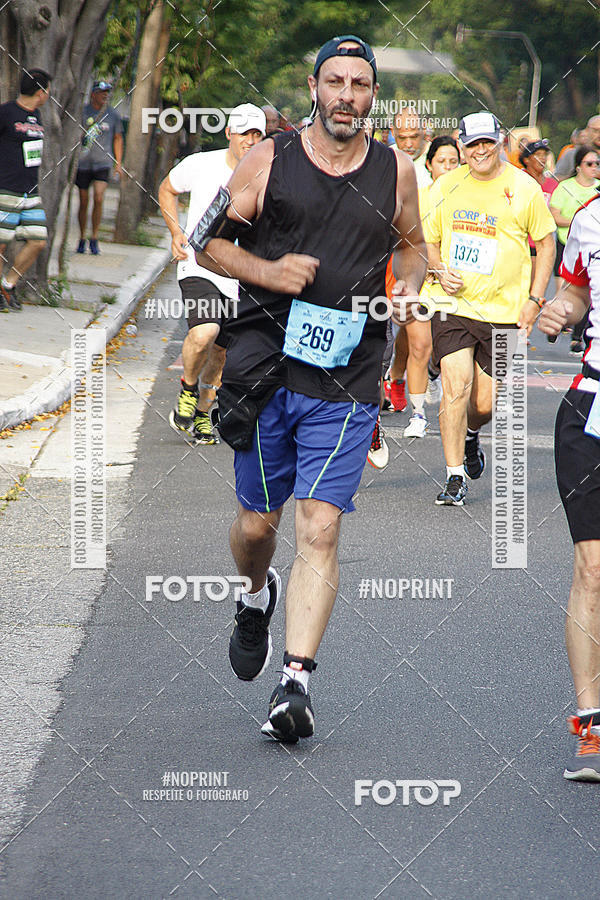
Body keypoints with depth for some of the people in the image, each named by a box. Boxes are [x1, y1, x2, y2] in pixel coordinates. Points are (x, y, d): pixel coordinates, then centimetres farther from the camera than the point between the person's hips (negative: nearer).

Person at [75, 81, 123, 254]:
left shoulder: (113, 115, 5)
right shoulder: (82, 112, 0)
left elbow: (118, 139, 15)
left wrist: (118, 164, 11)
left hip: (103, 163, 0)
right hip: (82, 163, 0)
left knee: (98, 199, -15)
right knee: (84, 202, 4)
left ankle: (94, 239, -5)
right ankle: (82, 239, 18)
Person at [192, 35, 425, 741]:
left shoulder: (395, 173, 6)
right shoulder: (269, 161, 0)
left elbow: (412, 243, 24)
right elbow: (207, 239, 6)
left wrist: (407, 285, 2)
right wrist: (266, 270, -11)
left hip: (346, 383, 0)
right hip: (267, 367, 0)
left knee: (319, 531, -11)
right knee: (256, 522, 11)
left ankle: (295, 682, -11)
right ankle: (257, 598, 45)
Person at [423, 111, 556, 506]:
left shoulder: (524, 188, -2)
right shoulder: (446, 187, 3)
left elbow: (546, 243, 6)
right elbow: (429, 241, 16)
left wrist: (534, 300, -1)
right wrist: (441, 271, -5)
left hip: (504, 311, 0)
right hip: (454, 306, 1)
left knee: (485, 404, 4)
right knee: (457, 386, -15)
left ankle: (470, 434, 41)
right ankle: (455, 477, -7)